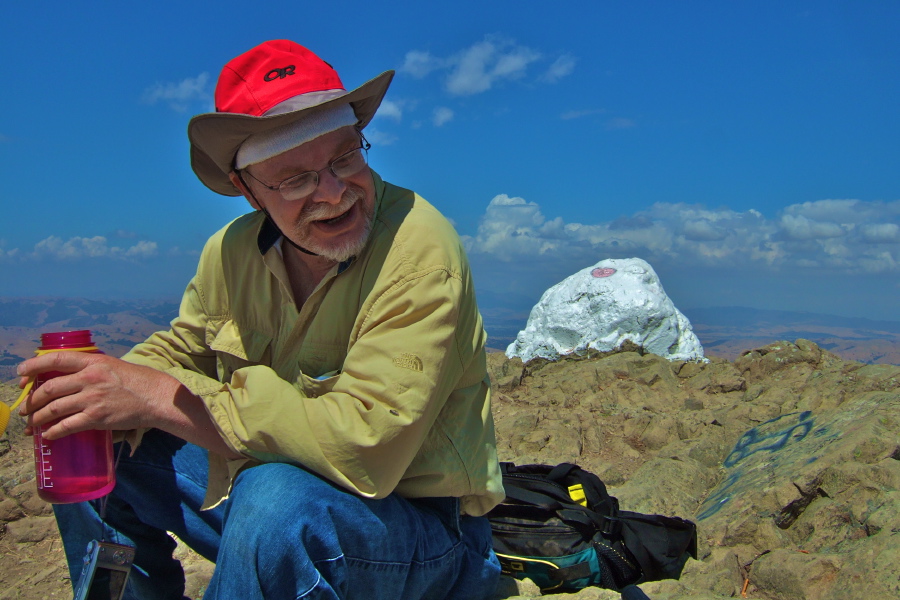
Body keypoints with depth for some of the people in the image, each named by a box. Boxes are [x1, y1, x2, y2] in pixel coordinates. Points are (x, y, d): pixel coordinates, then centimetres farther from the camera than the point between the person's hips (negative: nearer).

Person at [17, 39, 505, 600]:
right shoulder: (232, 249, -4)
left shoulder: (419, 250, -26)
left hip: (419, 526, -6)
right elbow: (182, 350, 11)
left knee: (277, 496, -36)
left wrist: (161, 398, -30)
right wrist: (104, 391, -13)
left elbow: (366, 441, -33)